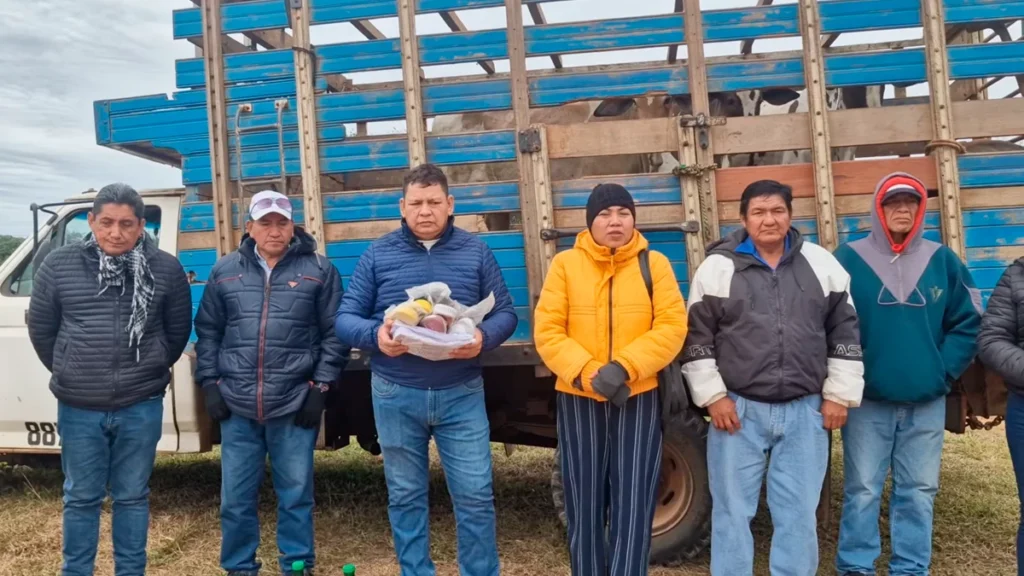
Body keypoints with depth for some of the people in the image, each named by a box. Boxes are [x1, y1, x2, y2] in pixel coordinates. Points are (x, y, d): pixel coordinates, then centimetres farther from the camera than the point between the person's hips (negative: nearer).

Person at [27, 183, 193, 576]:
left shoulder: (165, 269, -5)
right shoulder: (59, 266, -3)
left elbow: (178, 330, 7)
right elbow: (40, 329, 9)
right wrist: (70, 375, 14)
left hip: (141, 408, 0)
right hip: (78, 408, 1)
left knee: (132, 496, 13)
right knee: (81, 497, 15)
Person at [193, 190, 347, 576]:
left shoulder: (318, 270, 1)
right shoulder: (225, 271, 9)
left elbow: (335, 333, 1)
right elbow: (208, 331, 14)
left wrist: (320, 387, -4)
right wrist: (210, 383, 5)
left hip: (295, 404, -2)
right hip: (236, 405, 2)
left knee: (295, 494, 8)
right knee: (236, 497, 10)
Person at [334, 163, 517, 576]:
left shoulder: (476, 252, 3)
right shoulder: (378, 254, 2)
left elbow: (505, 314, 3)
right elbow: (345, 318, 2)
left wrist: (484, 337, -19)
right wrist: (375, 336, -20)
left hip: (462, 394, 0)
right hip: (396, 396, 1)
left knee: (475, 495, 3)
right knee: (405, 496, 13)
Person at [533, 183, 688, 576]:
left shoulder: (654, 263, 3)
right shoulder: (565, 264, 2)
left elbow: (672, 326, -6)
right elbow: (547, 332, -4)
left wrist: (624, 367, -18)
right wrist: (588, 374, -17)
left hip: (639, 397, 0)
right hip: (578, 399, 1)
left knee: (633, 506, 1)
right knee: (584, 504, 9)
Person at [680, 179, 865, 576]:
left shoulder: (821, 264, 5)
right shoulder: (717, 267, -2)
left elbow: (845, 332, 9)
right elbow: (697, 338, -1)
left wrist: (839, 395, 4)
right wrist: (713, 397, -6)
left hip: (805, 411, 2)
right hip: (738, 410, -2)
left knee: (798, 514, 10)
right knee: (732, 512, 7)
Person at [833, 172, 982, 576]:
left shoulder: (942, 260, 4)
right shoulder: (849, 259, -4)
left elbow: (968, 322, 8)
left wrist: (945, 371, -2)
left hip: (927, 401, 3)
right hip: (866, 400, -3)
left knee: (919, 492, 12)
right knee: (862, 491, 5)